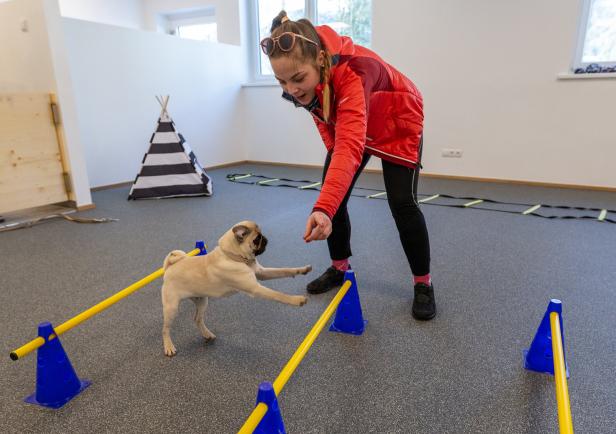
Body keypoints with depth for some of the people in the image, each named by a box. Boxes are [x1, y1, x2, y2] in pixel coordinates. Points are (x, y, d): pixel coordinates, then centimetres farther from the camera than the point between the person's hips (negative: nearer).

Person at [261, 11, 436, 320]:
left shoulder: (352, 73, -43)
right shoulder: (299, 71, -23)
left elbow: (351, 145, -56)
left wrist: (323, 209, -67)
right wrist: (333, 148, -5)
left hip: (398, 125, -6)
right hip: (345, 123, 6)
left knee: (402, 203, -13)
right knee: (333, 195, -1)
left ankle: (423, 284, 5)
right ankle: (339, 268, 19)